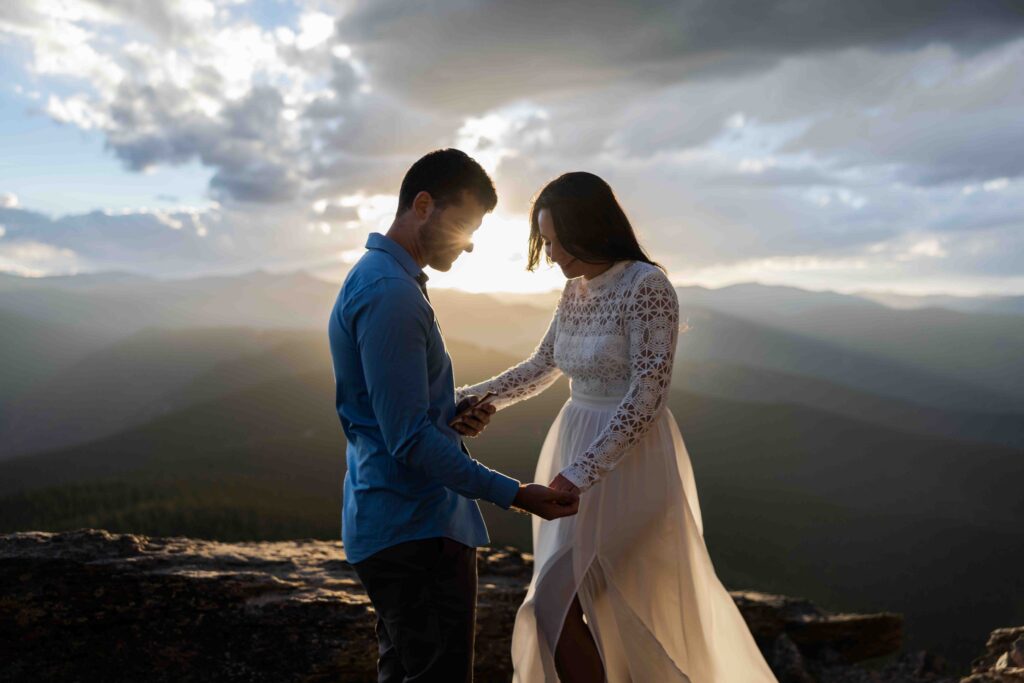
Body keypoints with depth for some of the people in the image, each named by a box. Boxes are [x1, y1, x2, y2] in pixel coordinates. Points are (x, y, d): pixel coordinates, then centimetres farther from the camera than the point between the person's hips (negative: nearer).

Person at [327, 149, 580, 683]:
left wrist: (451, 416, 3)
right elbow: (411, 439, -23)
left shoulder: (374, 278, 14)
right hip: (418, 533, -11)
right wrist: (515, 495, -20)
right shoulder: (390, 293, -20)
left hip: (390, 525, 11)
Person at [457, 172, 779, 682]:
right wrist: (469, 399, 10)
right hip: (577, 447, 8)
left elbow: (646, 397, -22)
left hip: (628, 462, -8)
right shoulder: (576, 290, 8)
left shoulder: (647, 286, -17)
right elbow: (542, 368, 18)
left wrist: (580, 473, -23)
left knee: (557, 607, -5)